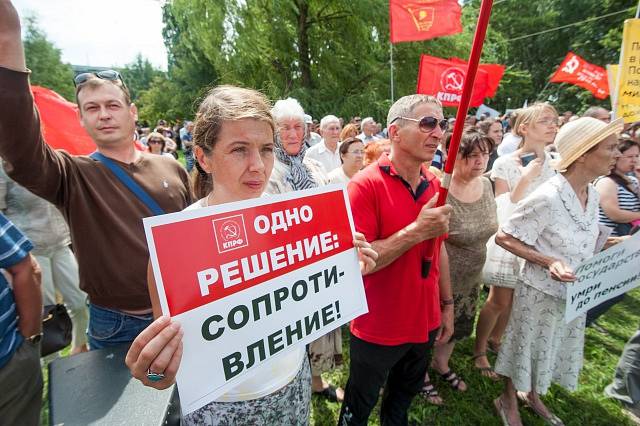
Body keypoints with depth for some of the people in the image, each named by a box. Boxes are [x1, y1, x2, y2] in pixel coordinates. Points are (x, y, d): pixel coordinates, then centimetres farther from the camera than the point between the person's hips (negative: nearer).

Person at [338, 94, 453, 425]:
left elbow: (438, 249, 9)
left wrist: (447, 304, 11)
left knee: (403, 398, 30)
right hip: (377, 330, -6)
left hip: (425, 323, 6)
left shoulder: (434, 185, -1)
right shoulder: (366, 184, -22)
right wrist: (416, 231, -30)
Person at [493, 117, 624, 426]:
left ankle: (532, 396, 50)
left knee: (552, 349, 25)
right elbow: (504, 237, -23)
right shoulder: (547, 197, -27)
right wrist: (548, 262, -30)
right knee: (527, 349, 13)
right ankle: (508, 401, 39)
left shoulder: (592, 194, -1)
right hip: (541, 291, -8)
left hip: (574, 292, 8)